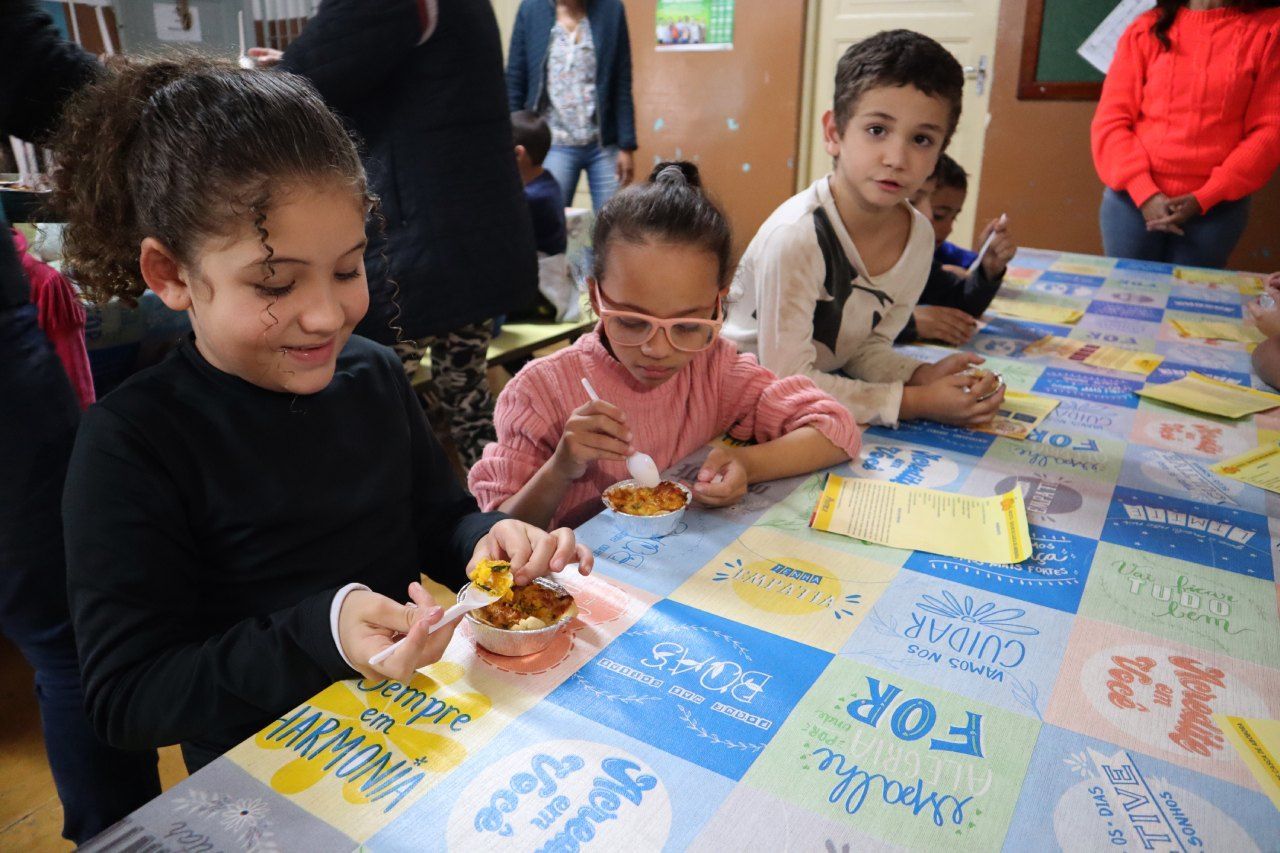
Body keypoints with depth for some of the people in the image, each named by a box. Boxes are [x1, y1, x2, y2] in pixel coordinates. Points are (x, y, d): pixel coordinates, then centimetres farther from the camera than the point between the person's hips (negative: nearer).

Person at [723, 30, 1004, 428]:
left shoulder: (919, 235, -6)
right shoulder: (795, 235, -28)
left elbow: (868, 345, 6)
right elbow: (787, 380, -25)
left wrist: (923, 376, -14)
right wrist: (916, 401, -24)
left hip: (819, 390, 6)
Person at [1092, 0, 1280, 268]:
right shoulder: (1146, 29, 4)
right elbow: (1110, 121, -1)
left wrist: (1204, 198, -11)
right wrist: (1144, 193, -12)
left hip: (1216, 207, 0)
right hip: (1133, 199, 1)